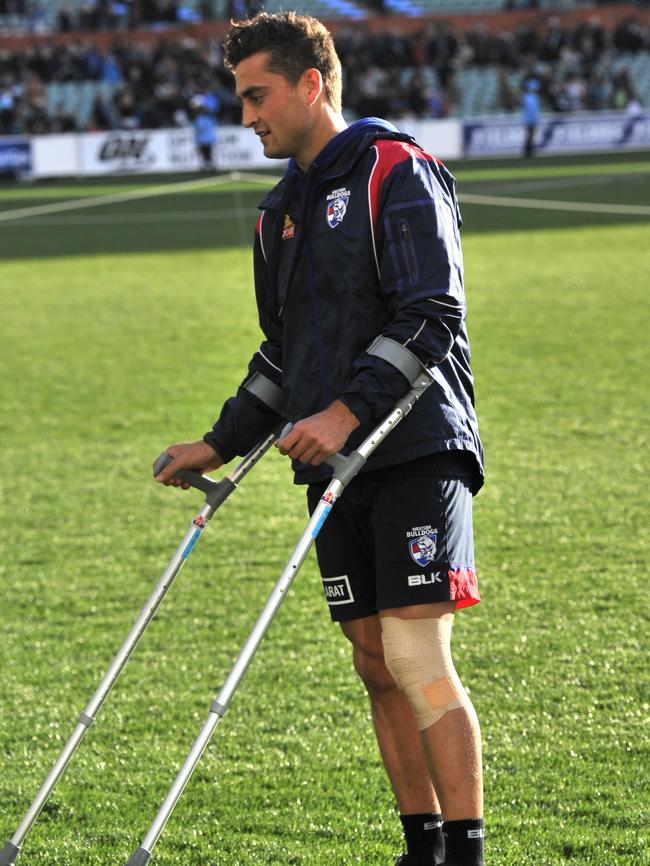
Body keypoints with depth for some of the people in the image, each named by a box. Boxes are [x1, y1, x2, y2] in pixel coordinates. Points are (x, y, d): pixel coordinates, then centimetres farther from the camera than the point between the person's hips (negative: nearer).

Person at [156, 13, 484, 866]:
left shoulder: (396, 171, -5)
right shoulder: (282, 210, 19)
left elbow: (433, 315, -14)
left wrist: (350, 409, -22)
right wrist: (221, 443, 20)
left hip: (415, 449, -7)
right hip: (335, 470, 7)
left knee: (417, 658, -14)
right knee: (377, 667, 4)